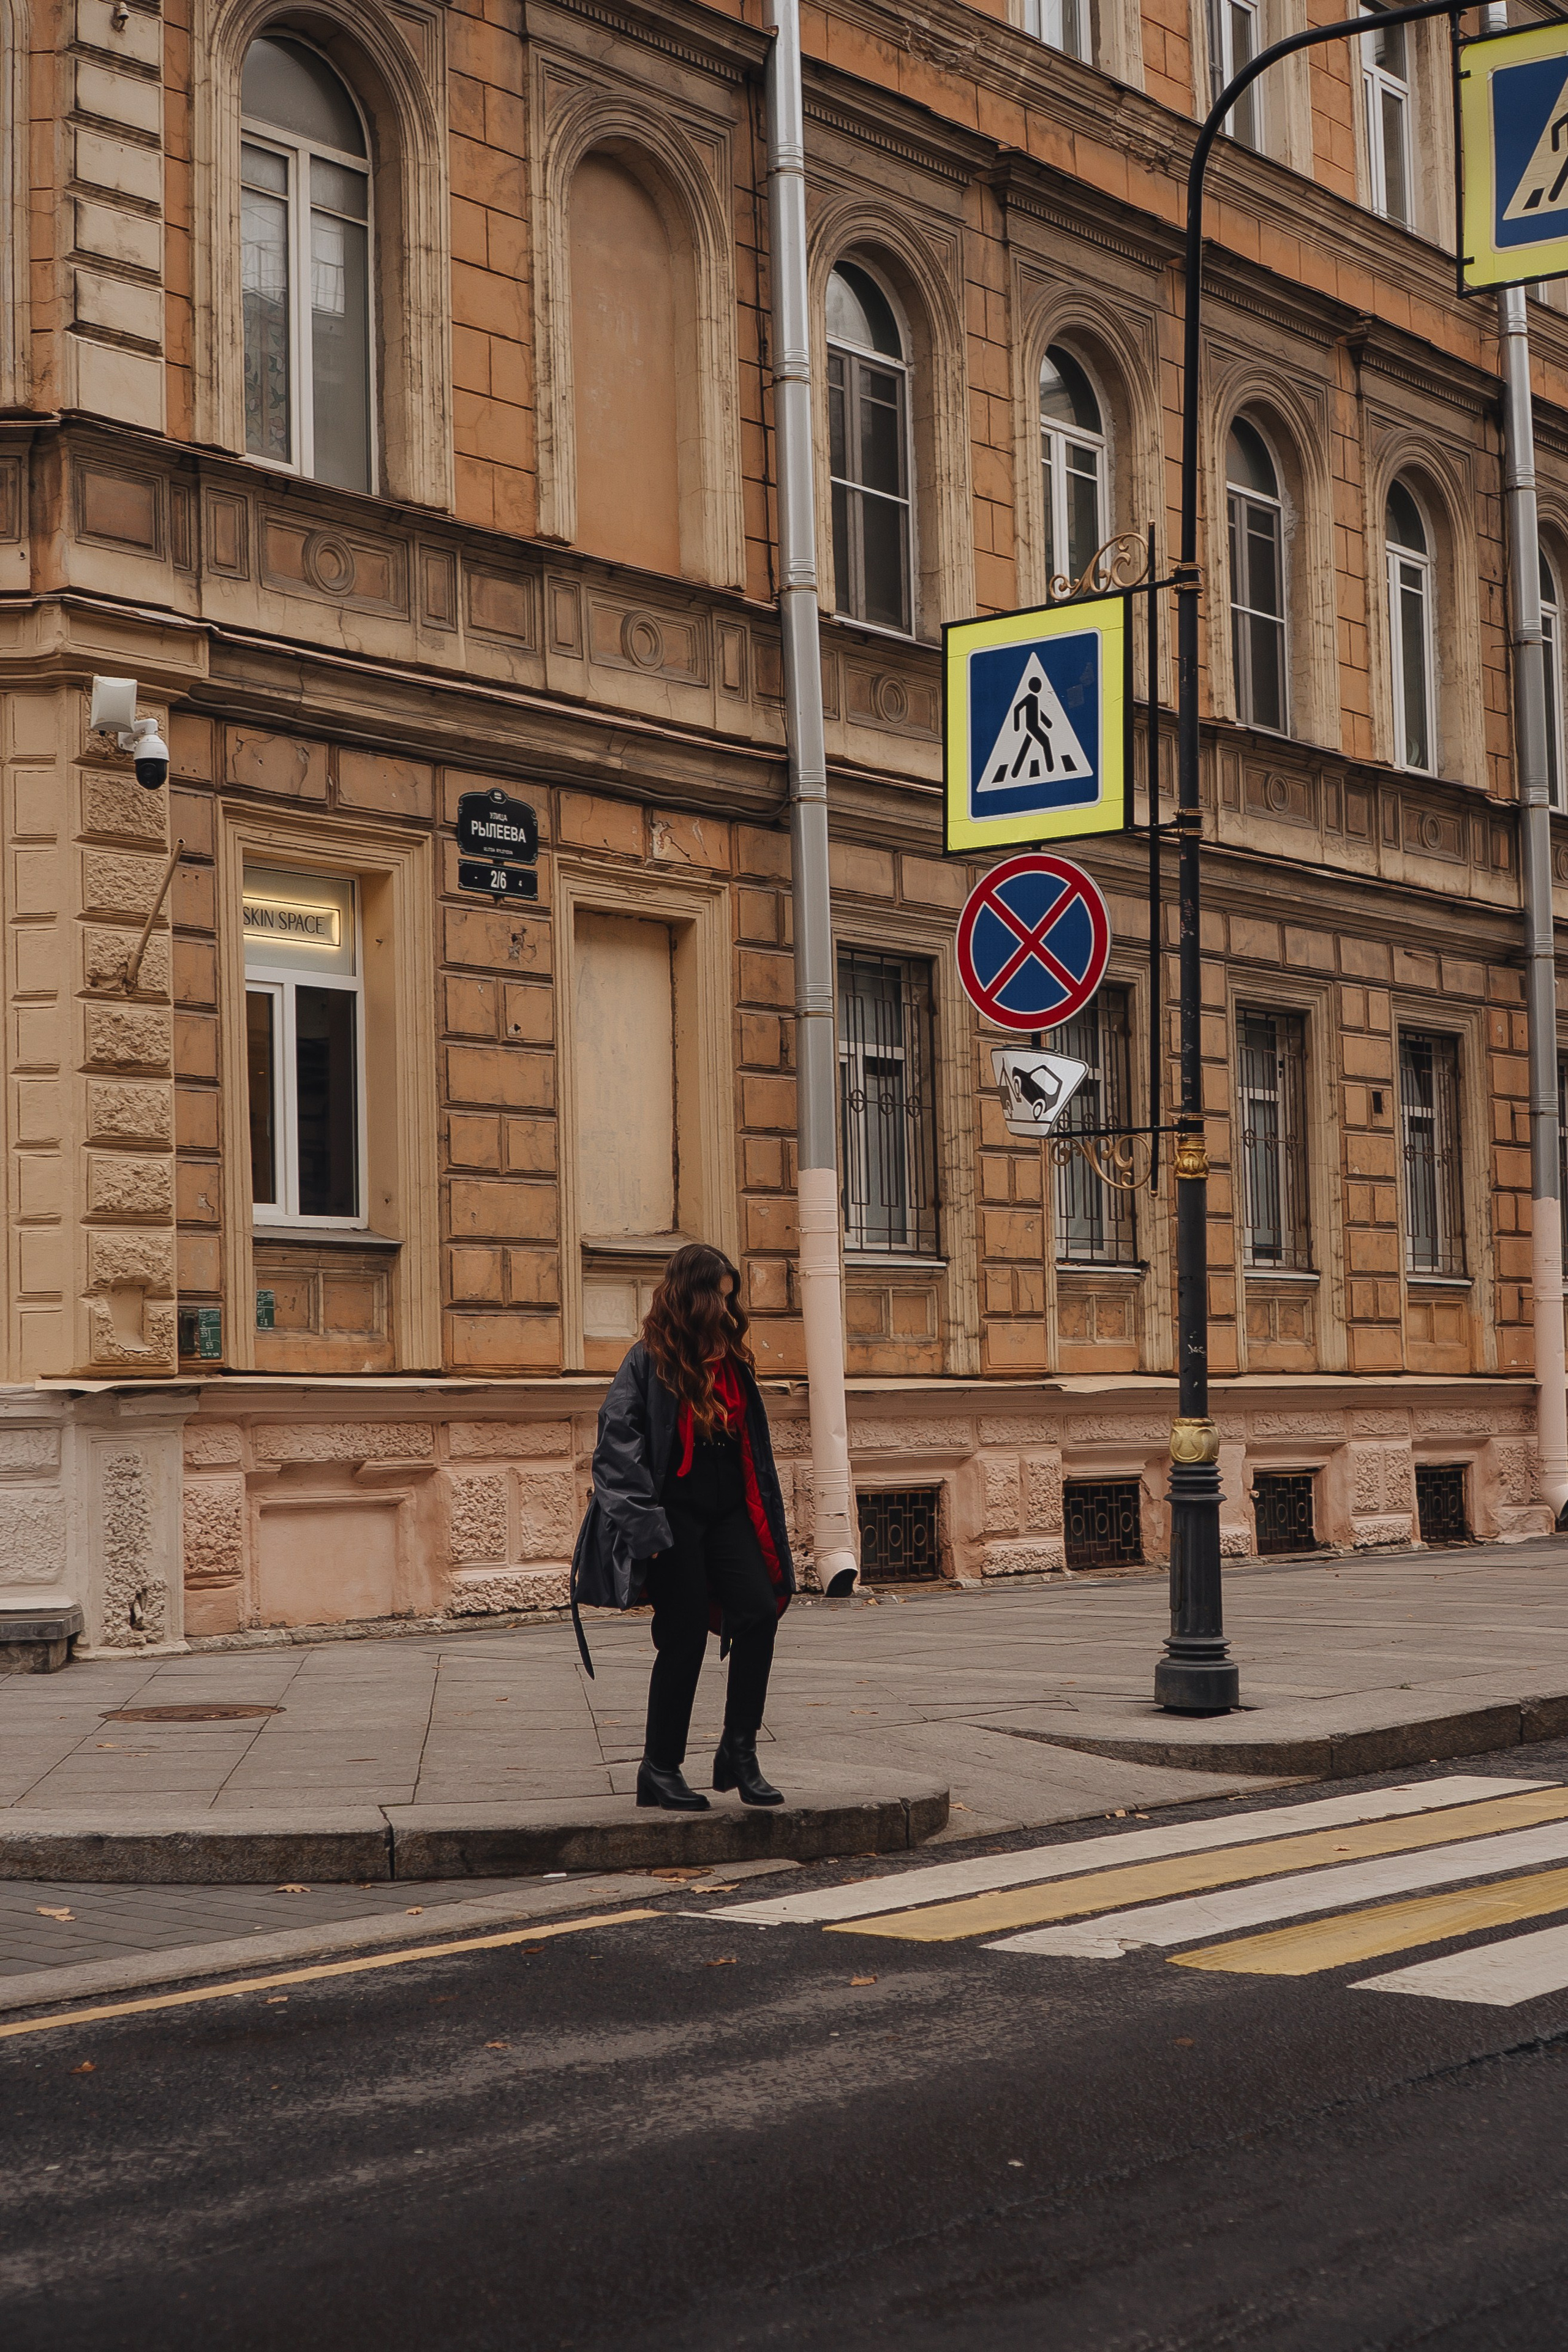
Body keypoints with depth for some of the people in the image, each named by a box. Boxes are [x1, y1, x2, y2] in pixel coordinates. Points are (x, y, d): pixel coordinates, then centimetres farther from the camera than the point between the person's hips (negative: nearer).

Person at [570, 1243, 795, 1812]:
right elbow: (618, 1449, -12)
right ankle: (660, 1769, 9)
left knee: (760, 1611, -11)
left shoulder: (732, 1360, 12)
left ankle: (739, 1752, 0)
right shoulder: (649, 1363, -7)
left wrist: (767, 1525, 14)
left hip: (727, 1513, 6)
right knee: (684, 1636, -4)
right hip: (674, 1518, -5)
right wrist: (644, 1527, -18)